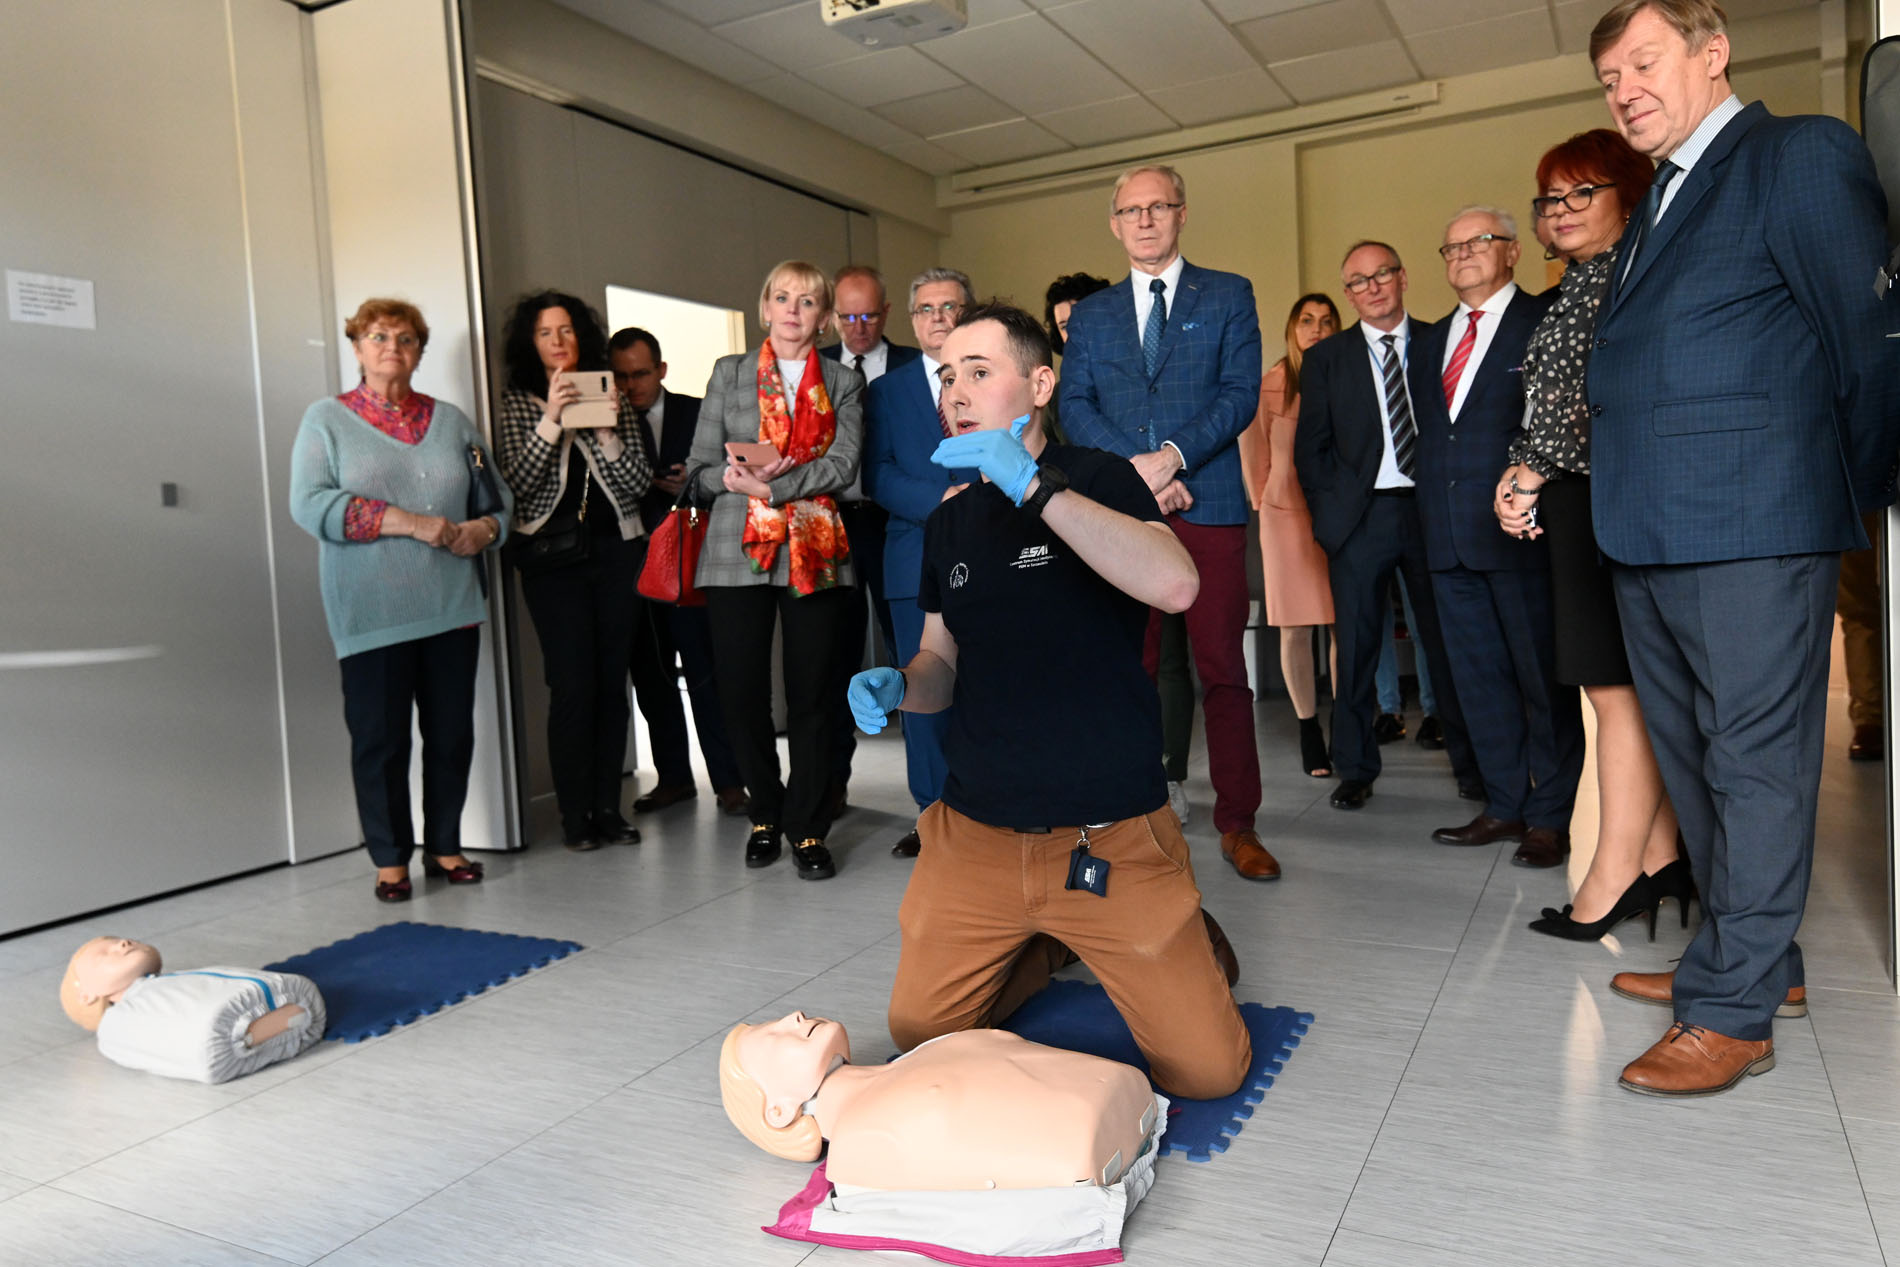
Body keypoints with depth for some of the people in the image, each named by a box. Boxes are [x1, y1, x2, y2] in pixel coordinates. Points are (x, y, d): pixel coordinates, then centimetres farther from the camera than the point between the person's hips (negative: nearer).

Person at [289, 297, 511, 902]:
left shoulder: (451, 420, 15)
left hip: (451, 607, 3)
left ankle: (445, 846, 22)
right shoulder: (326, 419, 5)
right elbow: (309, 505, -8)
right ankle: (390, 859, 15)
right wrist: (410, 523, -16)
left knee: (452, 732, 6)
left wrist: (484, 529, -7)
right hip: (373, 615, -3)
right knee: (380, 737, 2)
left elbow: (499, 496, 17)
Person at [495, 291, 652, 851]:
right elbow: (518, 481, -8)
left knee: (613, 680, 3)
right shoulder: (518, 404, 6)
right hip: (554, 557, -2)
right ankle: (575, 815, 3)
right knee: (573, 684, -8)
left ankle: (608, 808, 12)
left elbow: (638, 484, 4)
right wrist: (551, 419, -16)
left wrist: (607, 431, -10)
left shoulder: (612, 397, 10)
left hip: (616, 551, 2)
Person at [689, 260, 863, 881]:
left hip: (814, 551, 0)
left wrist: (770, 485, -15)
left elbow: (842, 464, -4)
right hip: (738, 551, 1)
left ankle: (806, 826, 12)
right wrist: (745, 480, -15)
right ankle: (766, 813, 21)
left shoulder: (844, 382, 11)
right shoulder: (729, 373, 13)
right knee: (741, 690, 1)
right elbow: (705, 467, 6)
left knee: (811, 692, 0)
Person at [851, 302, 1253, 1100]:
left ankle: (1183, 941, 27)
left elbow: (1176, 585, -27)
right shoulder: (949, 523, 10)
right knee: (918, 1037, 8)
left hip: (1109, 838, -4)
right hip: (974, 832, 5)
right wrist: (897, 686, -5)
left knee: (1208, 1068, -5)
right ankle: (1047, 944, 32)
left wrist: (1033, 486, -29)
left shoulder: (1099, 478, -6)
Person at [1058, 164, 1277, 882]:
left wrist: (1172, 455, -13)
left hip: (1209, 505, -1)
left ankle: (1237, 823, 8)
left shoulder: (1229, 296, 12)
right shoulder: (1090, 316, 18)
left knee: (1224, 667, 0)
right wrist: (1134, 470, -10)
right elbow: (1075, 406, 6)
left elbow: (1242, 392, 0)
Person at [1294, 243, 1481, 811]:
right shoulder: (1326, 358, 8)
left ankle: (1469, 761, 18)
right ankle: (1356, 770, 13)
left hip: (1431, 508, 0)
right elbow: (1311, 446, 7)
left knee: (1446, 639, 5)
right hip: (1360, 515, 0)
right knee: (1356, 647, 2)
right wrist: (1330, 510, -2)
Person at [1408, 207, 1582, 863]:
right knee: (1478, 674, 11)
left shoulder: (1546, 320, -1)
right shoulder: (1430, 341, 19)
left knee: (1543, 677, 2)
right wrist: (1429, 519, 8)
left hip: (1521, 531, -6)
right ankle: (1505, 805, 22)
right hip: (1449, 536, 6)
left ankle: (1550, 819, 11)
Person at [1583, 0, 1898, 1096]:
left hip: (1752, 531, -9)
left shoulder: (1803, 155, -4)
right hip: (1650, 537, 9)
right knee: (1696, 762, 15)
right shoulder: (1659, 202, 21)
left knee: (1754, 765, -2)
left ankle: (1733, 1012, 6)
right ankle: (1757, 957, 29)